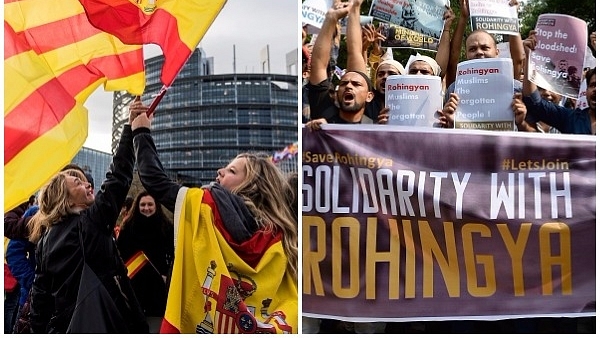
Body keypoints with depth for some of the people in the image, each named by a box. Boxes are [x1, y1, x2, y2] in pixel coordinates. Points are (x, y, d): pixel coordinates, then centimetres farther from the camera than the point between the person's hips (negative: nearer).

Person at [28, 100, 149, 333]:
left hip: (62, 325, 7)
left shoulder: (44, 238, 9)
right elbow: (118, 177, -9)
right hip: (101, 323, -6)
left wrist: (39, 329, 17)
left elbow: (40, 291, 10)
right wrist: (132, 127, -6)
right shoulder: (93, 220, -8)